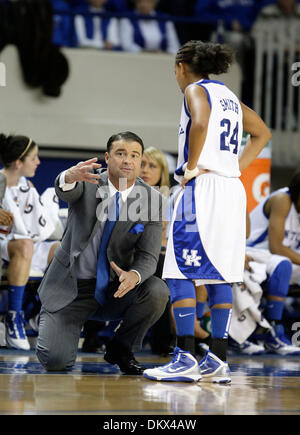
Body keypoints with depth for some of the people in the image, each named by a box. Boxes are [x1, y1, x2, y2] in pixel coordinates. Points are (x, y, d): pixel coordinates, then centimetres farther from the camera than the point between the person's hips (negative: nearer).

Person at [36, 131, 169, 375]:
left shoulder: (151, 199, -5)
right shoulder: (86, 181, -9)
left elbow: (148, 256, -9)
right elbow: (64, 190, -33)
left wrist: (134, 275, -33)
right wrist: (69, 178, -59)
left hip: (115, 290, 2)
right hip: (71, 288, -2)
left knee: (157, 291, -28)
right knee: (55, 360, -19)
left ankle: (120, 348, -1)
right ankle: (53, 324, 19)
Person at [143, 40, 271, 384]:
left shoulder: (195, 90, -3)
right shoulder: (229, 96, 20)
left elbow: (200, 124, -24)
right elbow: (262, 133, 28)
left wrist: (192, 165, -14)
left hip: (202, 188, -8)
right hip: (232, 189, 8)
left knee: (180, 274, -6)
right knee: (219, 276, 9)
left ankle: (186, 359, -11)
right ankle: (217, 361, 8)